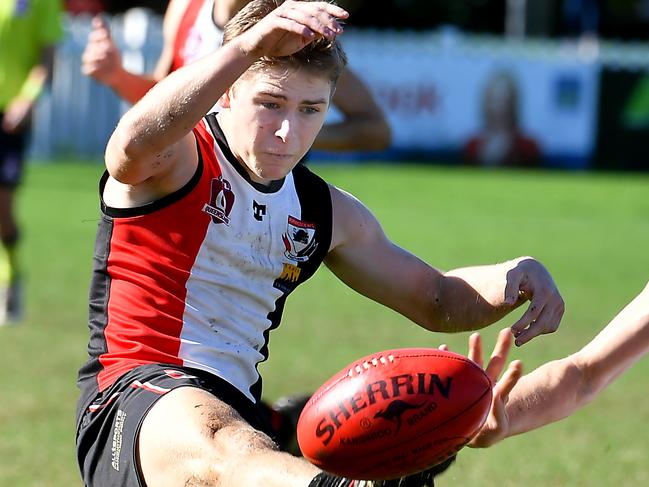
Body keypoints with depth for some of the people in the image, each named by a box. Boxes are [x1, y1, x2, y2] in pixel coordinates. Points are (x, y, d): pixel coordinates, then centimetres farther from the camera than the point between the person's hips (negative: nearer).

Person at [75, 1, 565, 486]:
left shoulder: (325, 213, 18)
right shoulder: (176, 158, -2)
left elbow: (437, 300, 27)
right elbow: (134, 142, -29)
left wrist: (517, 275, 4)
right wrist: (251, 44, -40)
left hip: (240, 414, 8)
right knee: (219, 441, -40)